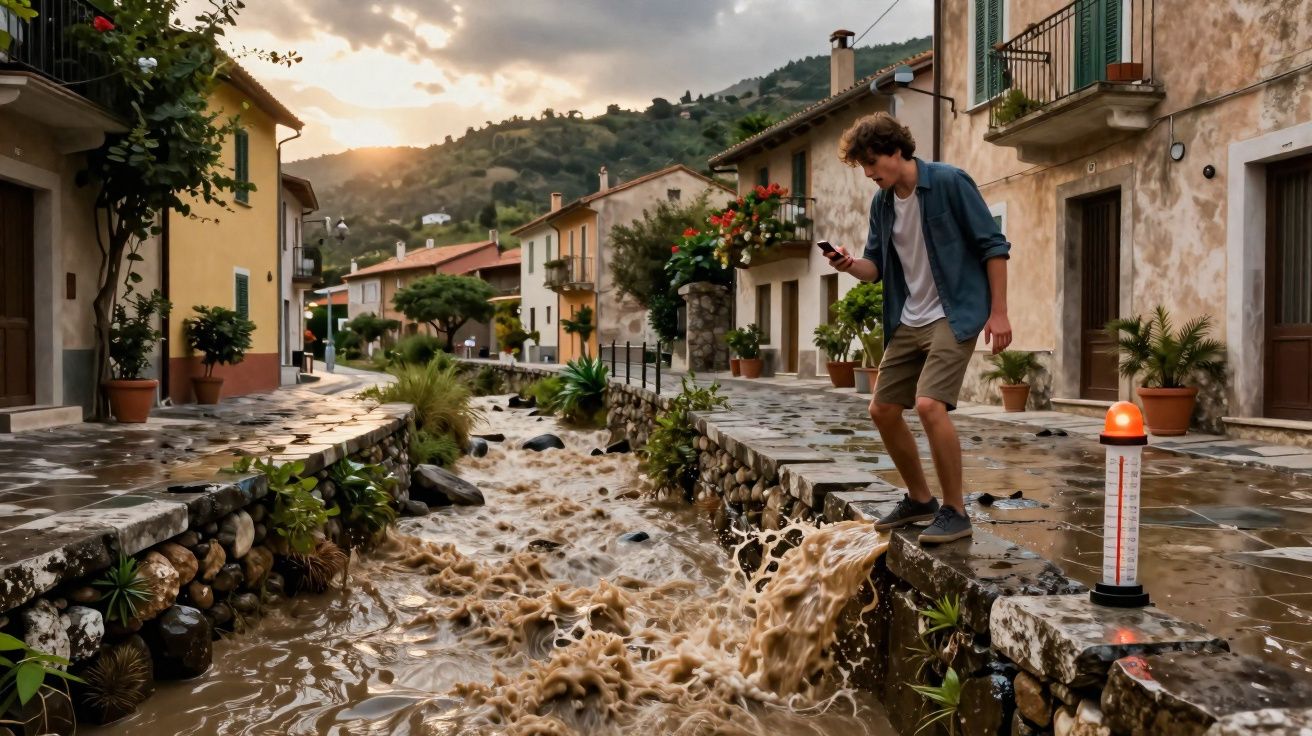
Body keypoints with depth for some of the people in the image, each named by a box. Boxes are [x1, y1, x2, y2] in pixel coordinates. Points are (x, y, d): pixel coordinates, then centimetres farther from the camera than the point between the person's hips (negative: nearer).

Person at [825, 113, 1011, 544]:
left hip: (954, 317, -8)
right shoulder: (881, 202, 6)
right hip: (907, 322, 8)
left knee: (929, 405, -23)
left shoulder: (949, 183, -13)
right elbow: (877, 267, 12)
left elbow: (993, 245, -10)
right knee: (882, 410, 8)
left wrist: (998, 313, -14)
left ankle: (954, 511, -7)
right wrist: (850, 265, -11)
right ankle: (919, 499, 26)